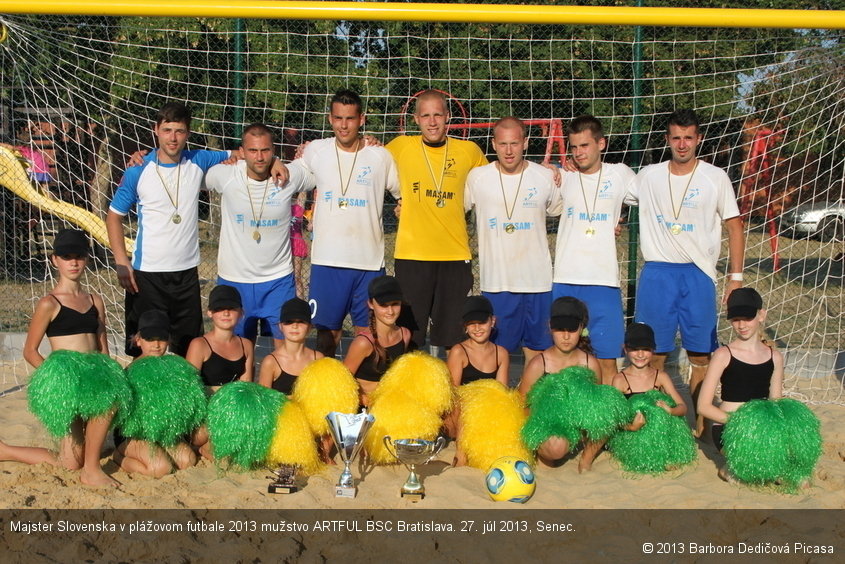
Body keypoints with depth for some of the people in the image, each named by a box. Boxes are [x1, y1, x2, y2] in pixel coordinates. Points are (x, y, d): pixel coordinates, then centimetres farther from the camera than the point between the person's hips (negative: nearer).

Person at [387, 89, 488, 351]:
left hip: (456, 255, 1)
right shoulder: (401, 146, 2)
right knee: (409, 339, 4)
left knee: (451, 341, 5)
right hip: (411, 255, -1)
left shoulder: (469, 150, 5)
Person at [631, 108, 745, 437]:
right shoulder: (648, 177, 5)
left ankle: (701, 425, 14)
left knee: (700, 356, 3)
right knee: (654, 354, 3)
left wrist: (736, 277, 0)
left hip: (698, 274, -1)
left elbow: (734, 227, 5)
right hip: (657, 273, 1)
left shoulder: (716, 178, 2)